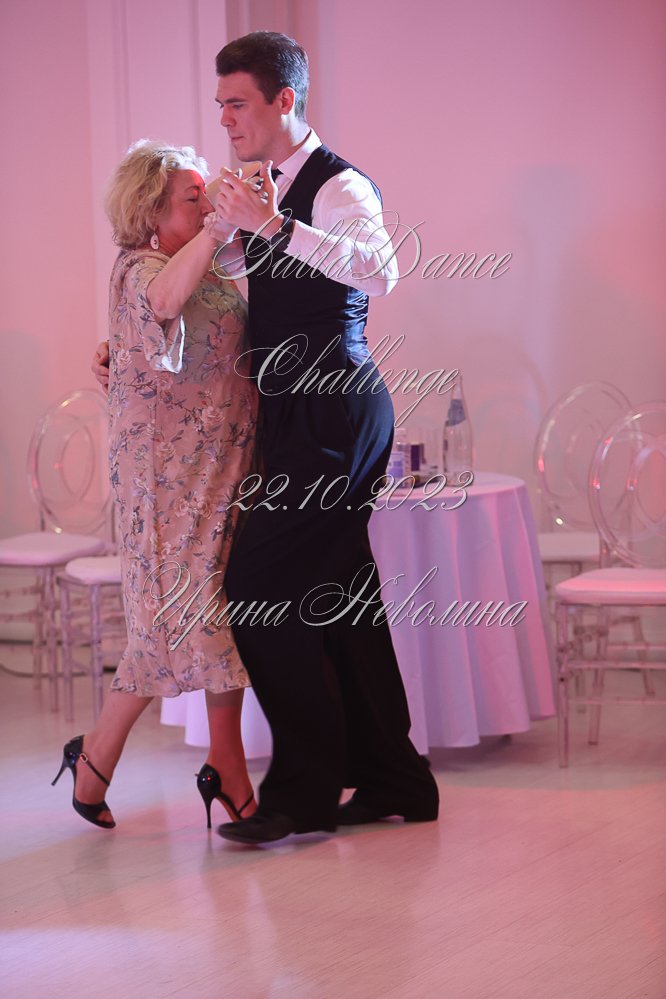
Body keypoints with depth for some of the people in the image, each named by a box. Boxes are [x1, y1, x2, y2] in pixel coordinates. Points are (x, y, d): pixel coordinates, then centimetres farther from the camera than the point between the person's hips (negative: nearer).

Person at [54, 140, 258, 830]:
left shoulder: (217, 272, 13)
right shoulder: (137, 268, -10)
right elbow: (164, 298, -35)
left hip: (227, 470, 7)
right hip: (170, 469, -7)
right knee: (178, 616, -5)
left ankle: (227, 772, 12)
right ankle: (96, 756, 13)